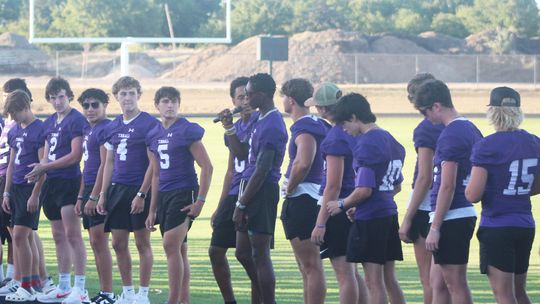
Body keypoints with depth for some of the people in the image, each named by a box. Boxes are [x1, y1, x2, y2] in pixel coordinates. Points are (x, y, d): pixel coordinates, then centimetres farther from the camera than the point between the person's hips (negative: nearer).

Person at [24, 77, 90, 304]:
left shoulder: (76, 120, -9)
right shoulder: (49, 123, 17)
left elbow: (75, 155, -15)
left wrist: (44, 167, -11)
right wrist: (39, 171, 1)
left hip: (69, 181, -9)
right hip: (52, 183, 9)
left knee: (73, 234, -10)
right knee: (58, 236, 12)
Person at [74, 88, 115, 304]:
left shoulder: (106, 129, -12)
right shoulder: (87, 130, 18)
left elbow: (104, 165, -17)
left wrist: (93, 197, -19)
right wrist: (81, 197, 19)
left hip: (100, 191, -9)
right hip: (90, 191, 9)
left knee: (99, 241, -10)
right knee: (95, 243, 10)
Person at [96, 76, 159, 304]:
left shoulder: (150, 124, -9)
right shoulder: (113, 127, 11)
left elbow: (153, 163, -11)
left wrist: (142, 194, -16)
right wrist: (103, 194, 11)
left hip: (140, 191, -6)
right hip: (117, 189, 6)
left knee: (142, 243, 0)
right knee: (118, 244, 8)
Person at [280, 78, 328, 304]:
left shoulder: (304, 128, -15)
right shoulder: (316, 125, 15)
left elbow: (303, 163, -31)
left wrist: (288, 188, -15)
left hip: (301, 199, -10)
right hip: (310, 199, 10)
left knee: (311, 266, -10)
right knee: (307, 266, 16)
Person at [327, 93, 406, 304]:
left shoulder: (366, 144, -16)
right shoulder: (390, 140, 12)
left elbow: (364, 190, -20)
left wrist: (342, 205, -3)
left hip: (369, 219, -9)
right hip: (389, 214, 9)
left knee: (374, 282, -4)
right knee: (389, 280, 14)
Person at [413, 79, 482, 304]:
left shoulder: (450, 136, -16)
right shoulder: (471, 130, 13)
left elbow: (447, 187, -19)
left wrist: (434, 228, -16)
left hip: (451, 218, -10)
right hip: (466, 213, 10)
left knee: (456, 285, -3)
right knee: (437, 281, 16)